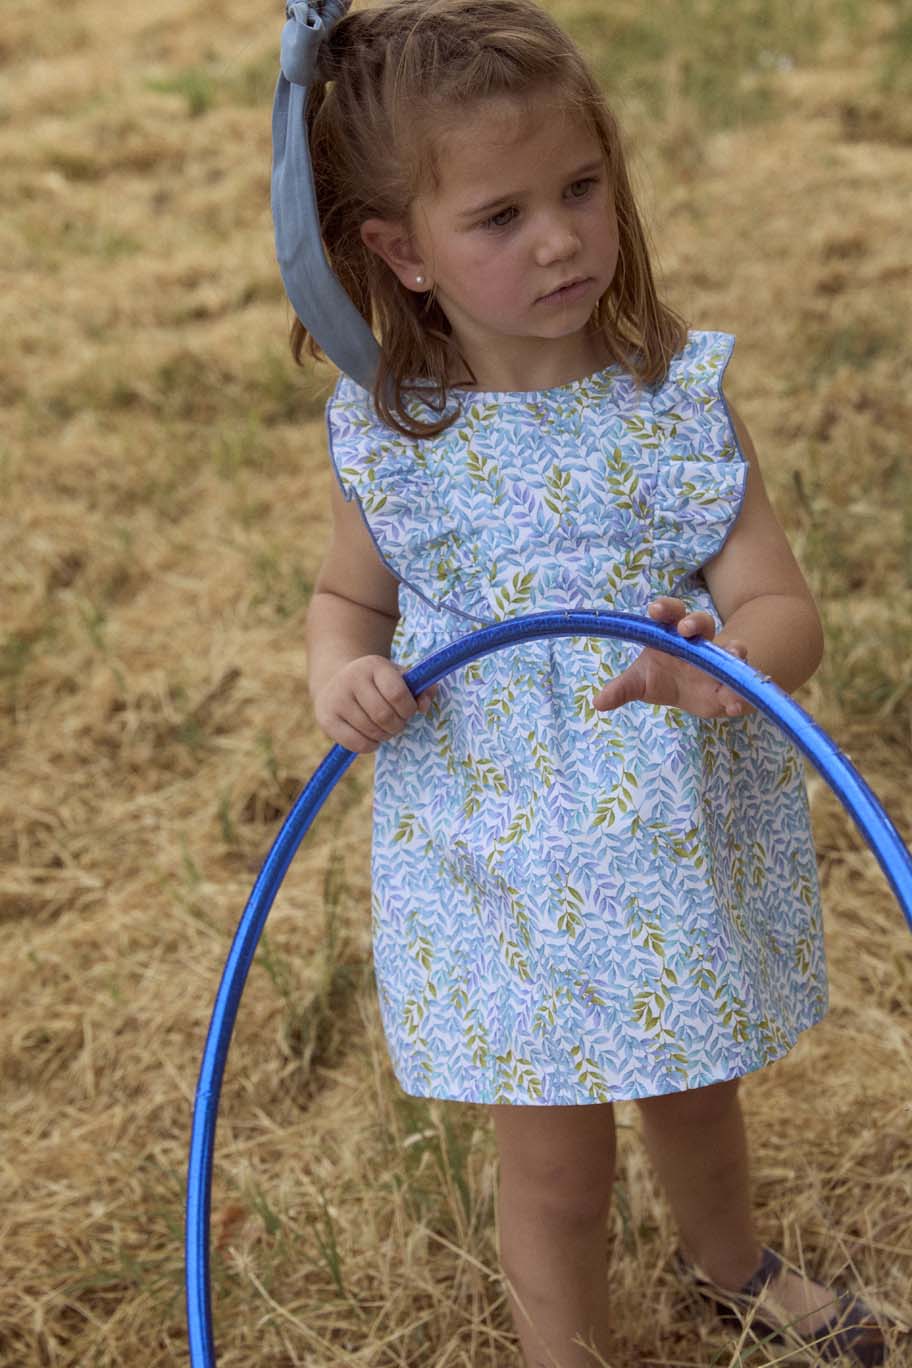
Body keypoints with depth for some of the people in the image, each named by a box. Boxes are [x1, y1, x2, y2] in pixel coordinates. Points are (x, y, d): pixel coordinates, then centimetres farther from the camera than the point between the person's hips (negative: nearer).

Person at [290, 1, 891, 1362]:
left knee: (693, 1089, 27)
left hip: (681, 843, 2)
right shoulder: (389, 436, -12)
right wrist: (340, 675, -16)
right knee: (555, 1161, 12)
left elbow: (788, 611, -17)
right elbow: (350, 594, 7)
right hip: (504, 871, -1)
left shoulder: (680, 398, -14)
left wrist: (729, 658, -40)